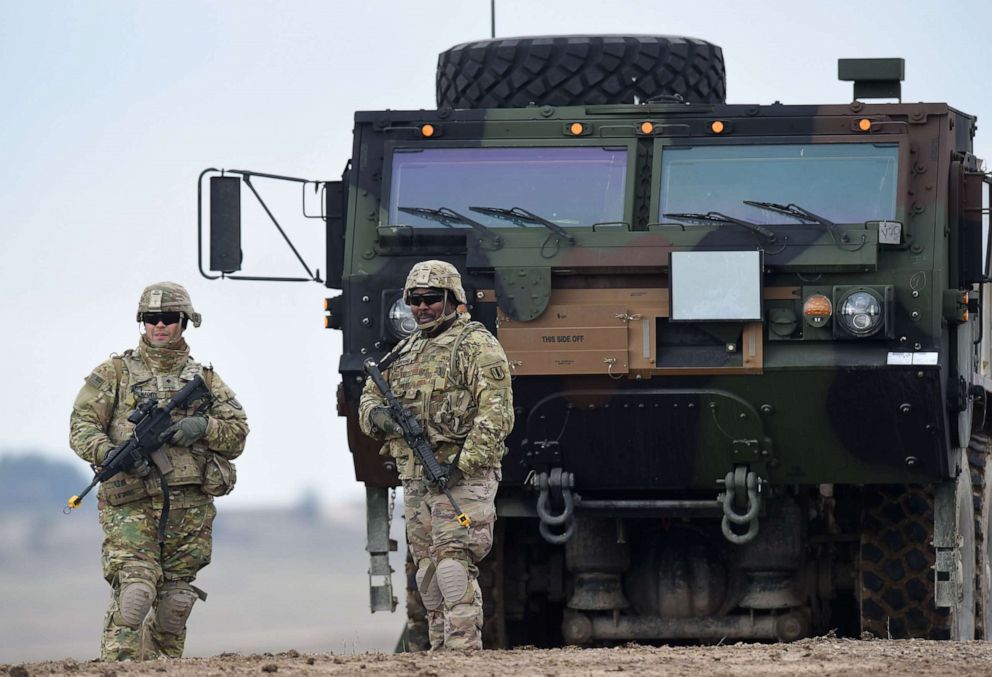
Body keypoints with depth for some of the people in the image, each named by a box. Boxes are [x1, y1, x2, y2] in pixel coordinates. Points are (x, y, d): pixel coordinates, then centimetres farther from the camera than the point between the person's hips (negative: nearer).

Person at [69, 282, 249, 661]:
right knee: (134, 593, -17)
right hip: (132, 505, -4)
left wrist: (203, 427, -8)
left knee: (175, 601, 6)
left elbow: (238, 434, 13)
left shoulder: (204, 379, 16)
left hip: (189, 508, 4)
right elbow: (82, 426, 0)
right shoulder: (115, 373, 7)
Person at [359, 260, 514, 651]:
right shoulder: (405, 352, 19)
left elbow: (496, 413, -12)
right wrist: (378, 416, -1)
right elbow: (369, 399, 25)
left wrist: (465, 462, -21)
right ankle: (440, 646, 13)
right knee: (428, 573, 8)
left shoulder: (476, 345, -4)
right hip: (416, 482, 8)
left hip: (463, 476, -8)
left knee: (454, 563, -16)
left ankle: (463, 645, -19)